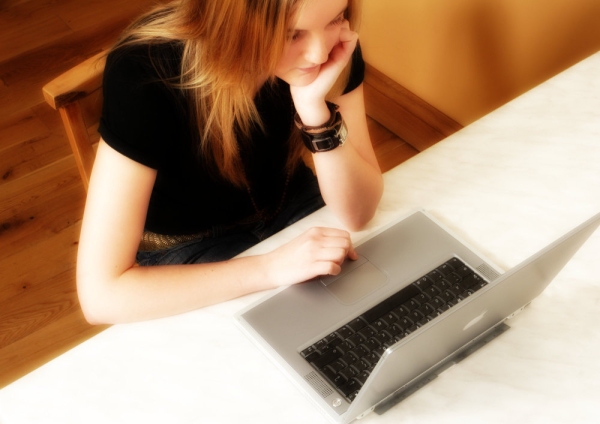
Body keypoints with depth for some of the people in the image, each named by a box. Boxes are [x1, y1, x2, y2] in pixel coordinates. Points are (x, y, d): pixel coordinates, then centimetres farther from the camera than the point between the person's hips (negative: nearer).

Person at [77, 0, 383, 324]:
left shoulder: (335, 44, -20)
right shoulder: (146, 74, -32)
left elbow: (357, 214, -17)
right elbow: (100, 294, -33)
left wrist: (316, 108, -33)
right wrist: (267, 267, -36)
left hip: (289, 202, 4)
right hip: (188, 243, -4)